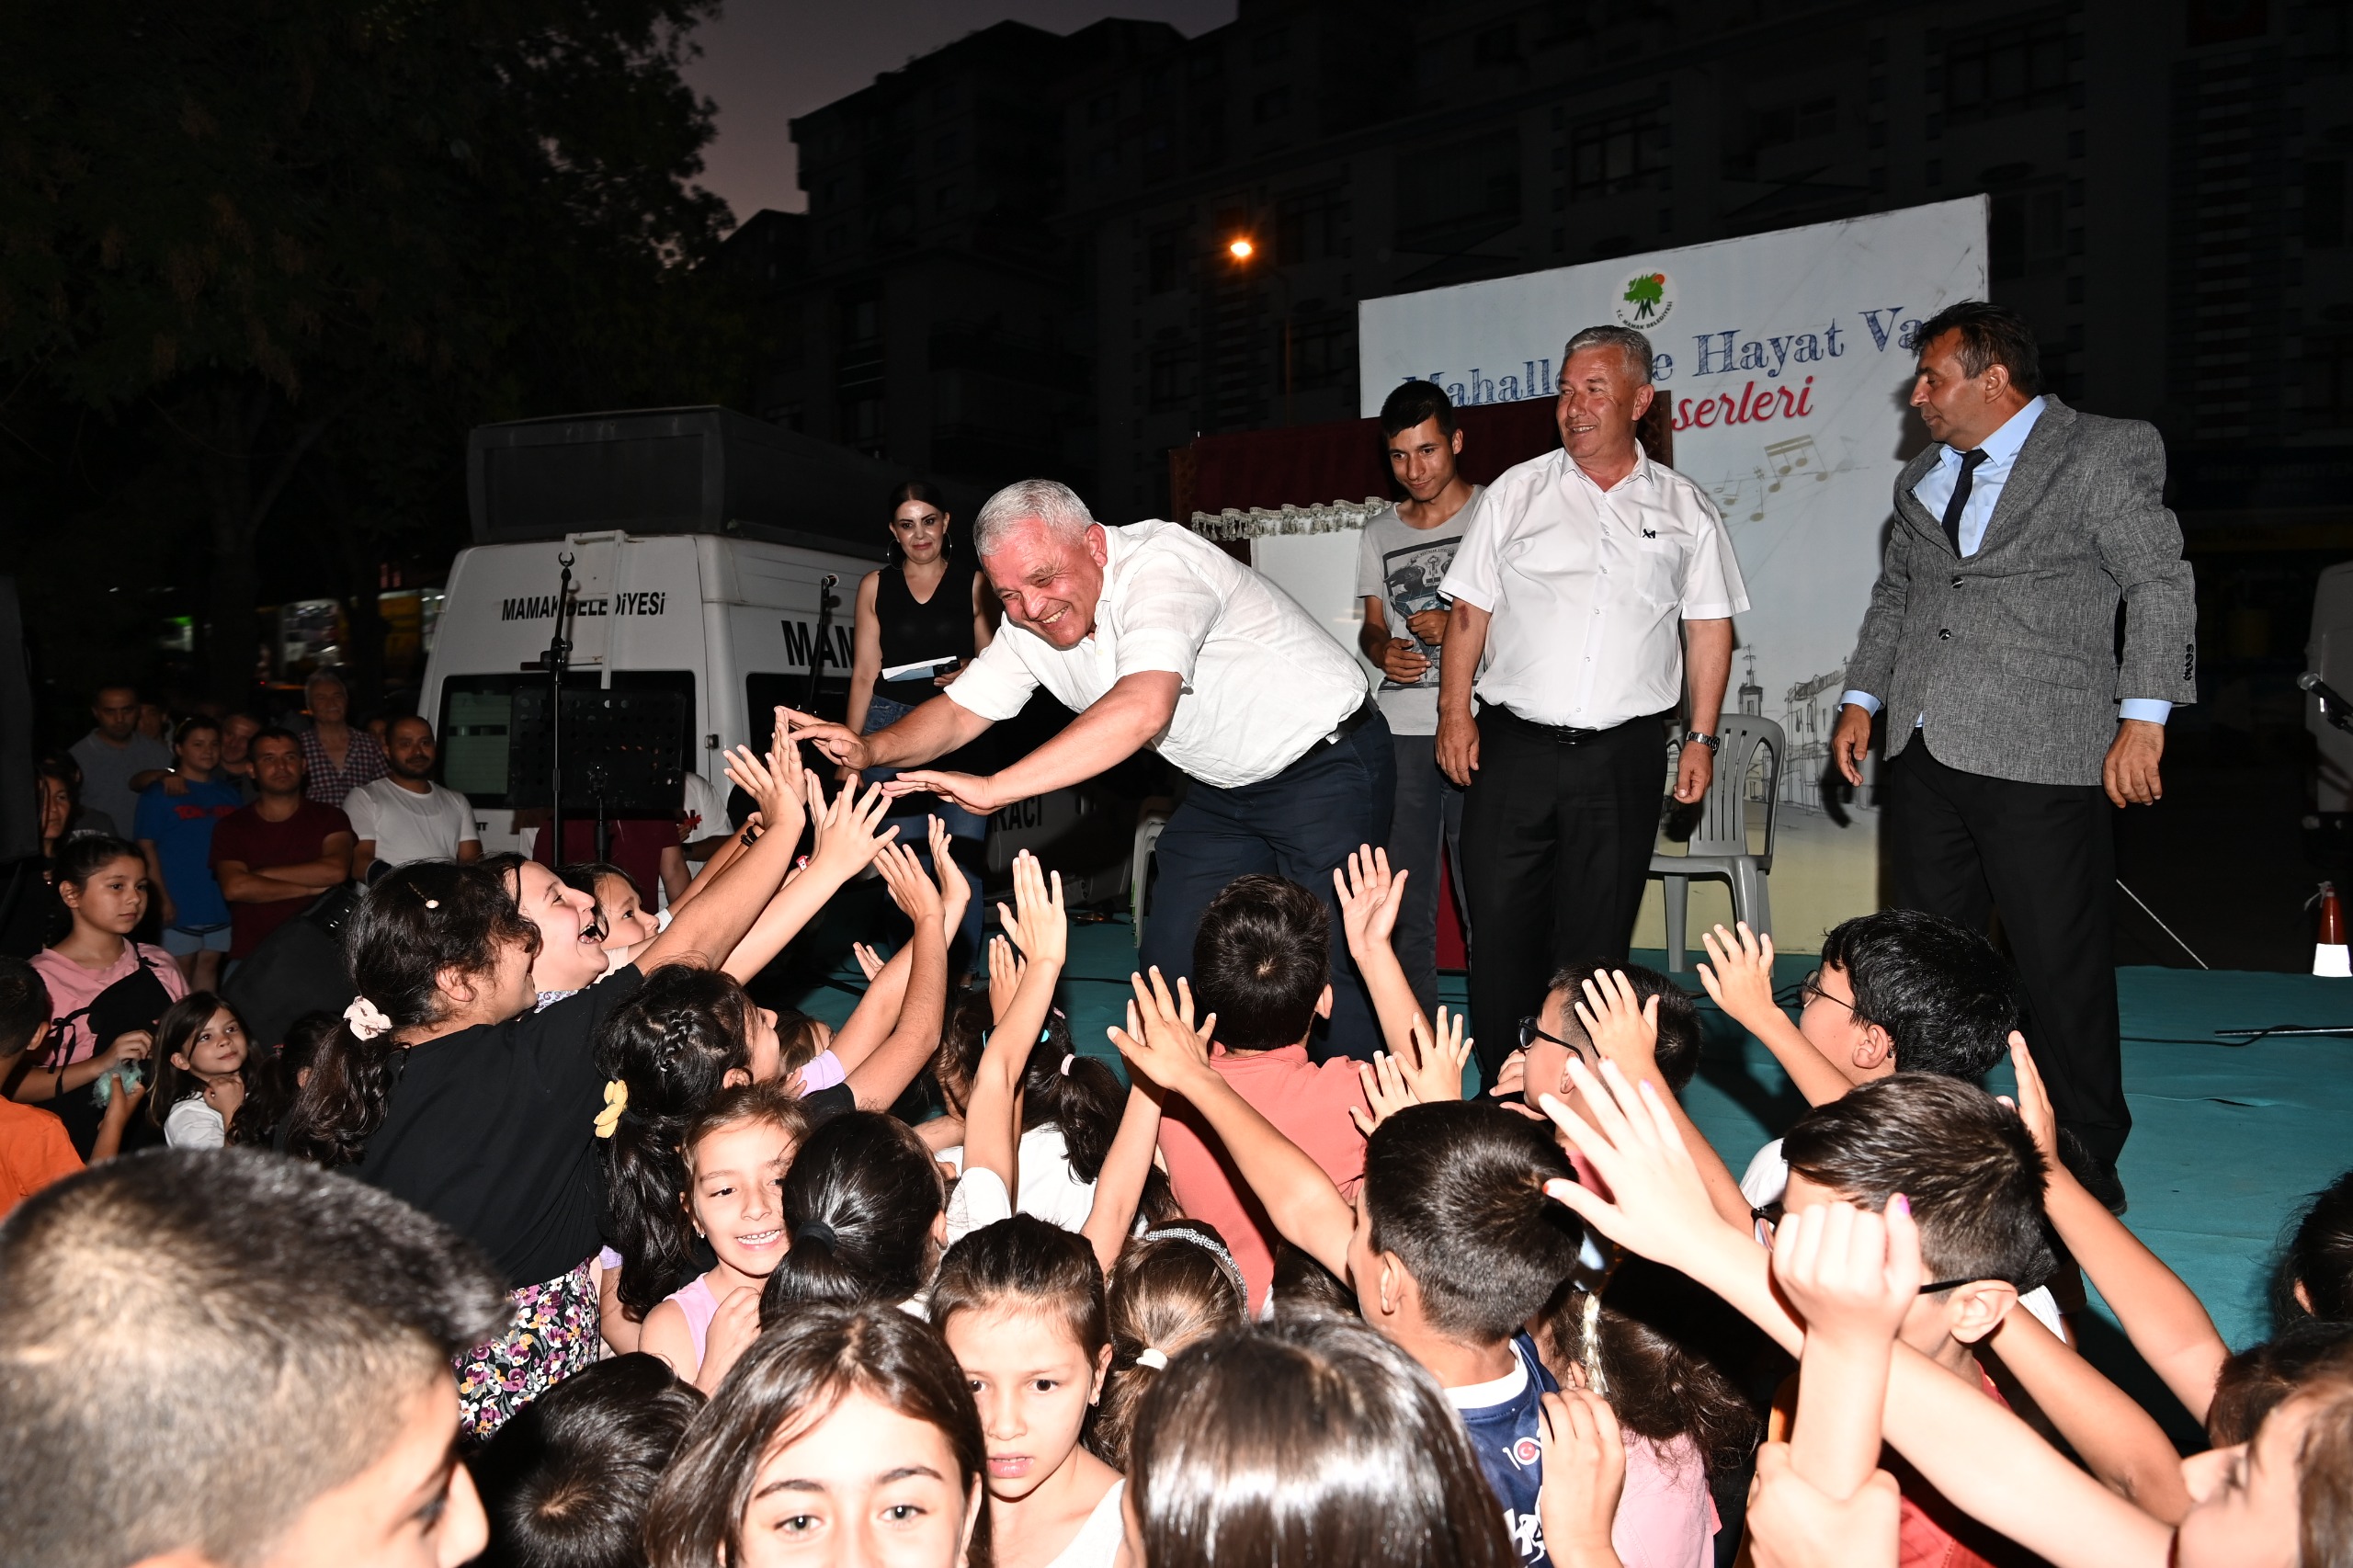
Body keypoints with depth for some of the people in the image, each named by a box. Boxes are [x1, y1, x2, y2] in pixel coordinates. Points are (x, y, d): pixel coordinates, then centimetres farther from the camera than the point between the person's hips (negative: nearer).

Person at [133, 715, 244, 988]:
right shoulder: (160, 793, -1)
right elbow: (147, 847, -6)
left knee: (208, 966, 9)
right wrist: (161, 898, -13)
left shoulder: (229, 794, 13)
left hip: (221, 904, 4)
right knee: (180, 972, 0)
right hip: (179, 905, -4)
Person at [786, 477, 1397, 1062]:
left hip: (1327, 766, -7)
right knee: (1172, 959, 4)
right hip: (1221, 789, 8)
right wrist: (870, 749, -19)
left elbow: (1143, 708, -44)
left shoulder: (1160, 562, -30)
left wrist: (996, 788, -45)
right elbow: (961, 710, 2)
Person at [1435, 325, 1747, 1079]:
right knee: (1501, 924, 1)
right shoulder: (1517, 492, 6)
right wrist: (1455, 714, -2)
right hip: (1514, 747, 0)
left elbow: (1709, 627, 9)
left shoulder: (1686, 509, 8)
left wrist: (1702, 738, 3)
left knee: (1596, 935, 6)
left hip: (1622, 757, 0)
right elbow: (1470, 609, 5)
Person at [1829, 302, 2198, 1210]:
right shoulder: (1921, 480, 18)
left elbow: (2161, 586, -6)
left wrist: (2143, 716, -15)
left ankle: (2085, 1164, 14)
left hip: (2043, 760, -6)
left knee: (2063, 969, 0)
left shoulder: (2104, 455, 0)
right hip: (1925, 758, 6)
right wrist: (1861, 697, 15)